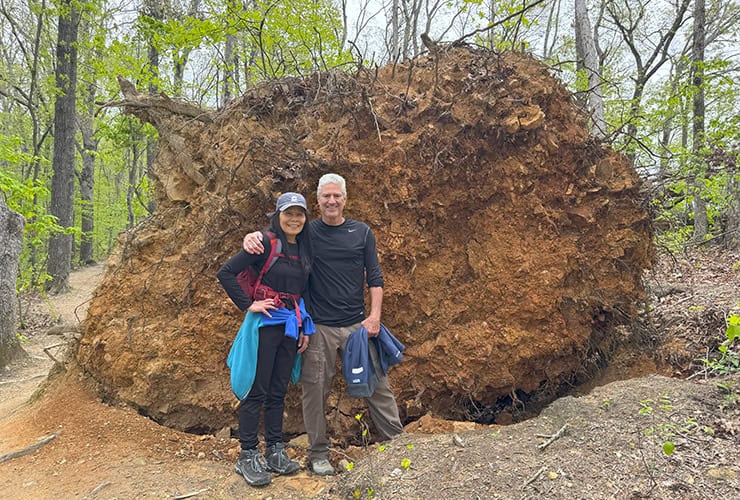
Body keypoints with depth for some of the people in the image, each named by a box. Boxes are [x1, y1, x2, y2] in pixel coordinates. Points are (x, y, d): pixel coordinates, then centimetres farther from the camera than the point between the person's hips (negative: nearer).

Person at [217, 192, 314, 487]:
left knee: (278, 391, 14)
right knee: (257, 391, 2)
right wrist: (247, 305, -14)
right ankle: (247, 457, 14)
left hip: (292, 326, 6)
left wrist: (305, 328, 12)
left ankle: (275, 452, 25)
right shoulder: (266, 243, -11)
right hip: (266, 323, -6)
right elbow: (226, 273, -14)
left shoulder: (305, 248, 9)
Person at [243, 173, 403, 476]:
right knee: (316, 391, 5)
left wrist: (375, 315, -3)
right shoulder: (307, 233, 3)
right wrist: (253, 235, -17)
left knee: (377, 384, 5)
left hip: (357, 325, 1)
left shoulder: (361, 232, 6)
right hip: (318, 327, -1)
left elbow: (374, 276, 6)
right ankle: (318, 454, 22)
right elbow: (274, 231, 7)